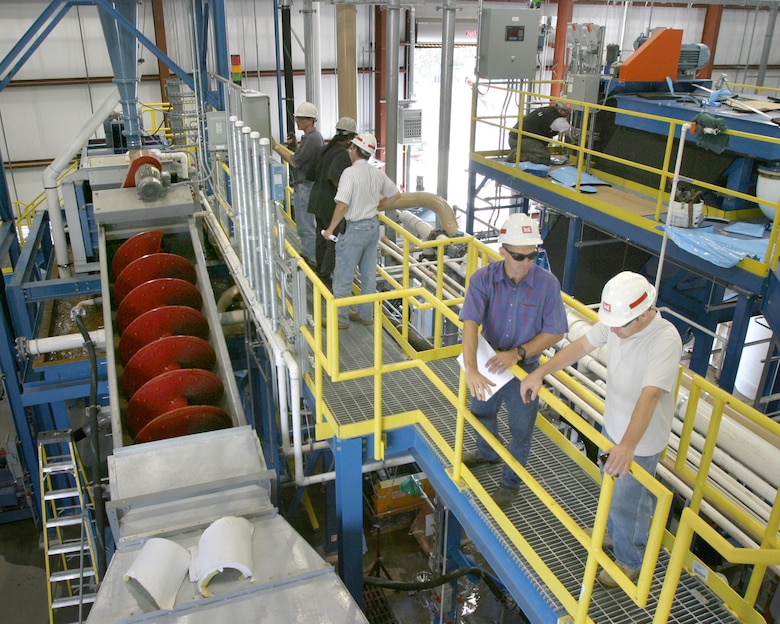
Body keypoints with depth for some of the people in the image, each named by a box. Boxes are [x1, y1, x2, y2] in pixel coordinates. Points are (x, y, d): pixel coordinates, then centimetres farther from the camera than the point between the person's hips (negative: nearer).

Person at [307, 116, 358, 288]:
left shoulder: (325, 149, 8)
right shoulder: (342, 153, -19)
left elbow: (310, 175, 13)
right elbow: (334, 176, -36)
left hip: (318, 201, 9)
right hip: (332, 204, -9)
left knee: (322, 238, 19)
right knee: (335, 243, 0)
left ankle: (320, 272, 30)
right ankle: (324, 277, 5)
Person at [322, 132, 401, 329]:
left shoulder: (350, 173, -19)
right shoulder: (377, 173, 2)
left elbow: (342, 205, -26)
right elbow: (395, 194, 13)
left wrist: (330, 229, -16)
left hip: (355, 229, -7)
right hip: (373, 226, 8)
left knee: (343, 275, 5)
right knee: (369, 274, 16)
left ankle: (340, 318, 13)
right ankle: (366, 314, 27)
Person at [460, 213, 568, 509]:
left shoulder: (547, 283, -21)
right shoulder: (483, 279, -20)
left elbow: (555, 331, -15)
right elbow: (470, 323, -29)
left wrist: (518, 353, -27)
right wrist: (470, 369, -41)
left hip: (524, 369, -2)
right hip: (489, 363, 2)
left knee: (520, 430, 15)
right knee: (481, 412, 28)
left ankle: (510, 482, 42)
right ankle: (487, 453, 61)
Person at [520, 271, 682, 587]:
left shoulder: (665, 340, -34)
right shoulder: (615, 322, -14)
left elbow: (650, 395, -42)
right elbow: (581, 346, -2)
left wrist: (628, 445, -51)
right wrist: (539, 373, -8)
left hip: (642, 439, -7)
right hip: (612, 425, 7)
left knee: (627, 504, 13)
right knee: (610, 488, 30)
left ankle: (630, 561, 40)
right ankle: (612, 532, 58)